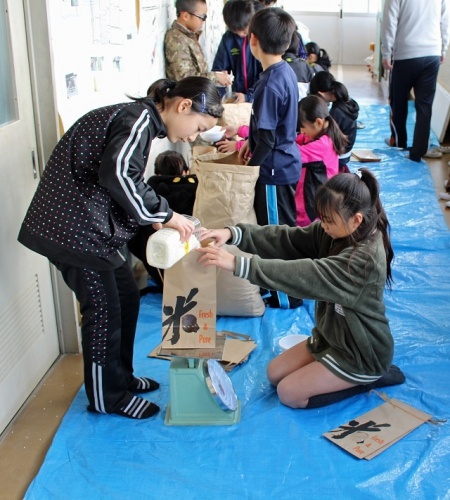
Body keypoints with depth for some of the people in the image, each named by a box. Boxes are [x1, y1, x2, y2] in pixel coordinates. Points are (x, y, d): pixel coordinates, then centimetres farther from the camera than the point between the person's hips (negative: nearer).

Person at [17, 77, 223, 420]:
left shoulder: (140, 119, 14)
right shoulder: (139, 118, -16)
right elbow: (118, 173, -33)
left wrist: (153, 218, 4)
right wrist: (163, 214, -23)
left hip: (89, 223, 10)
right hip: (72, 225, -10)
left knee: (127, 297, 17)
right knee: (103, 309, 1)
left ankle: (120, 377, 32)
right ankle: (107, 397, 18)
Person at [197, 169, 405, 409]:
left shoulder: (366, 258, -33)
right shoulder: (334, 231, -7)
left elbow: (306, 275, -42)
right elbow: (286, 240, -14)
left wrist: (238, 264, -48)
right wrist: (233, 234, -29)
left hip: (362, 352, -9)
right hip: (332, 335, 9)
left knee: (289, 394, -5)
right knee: (275, 373, 12)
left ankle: (368, 378, 4)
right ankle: (350, 376, 19)